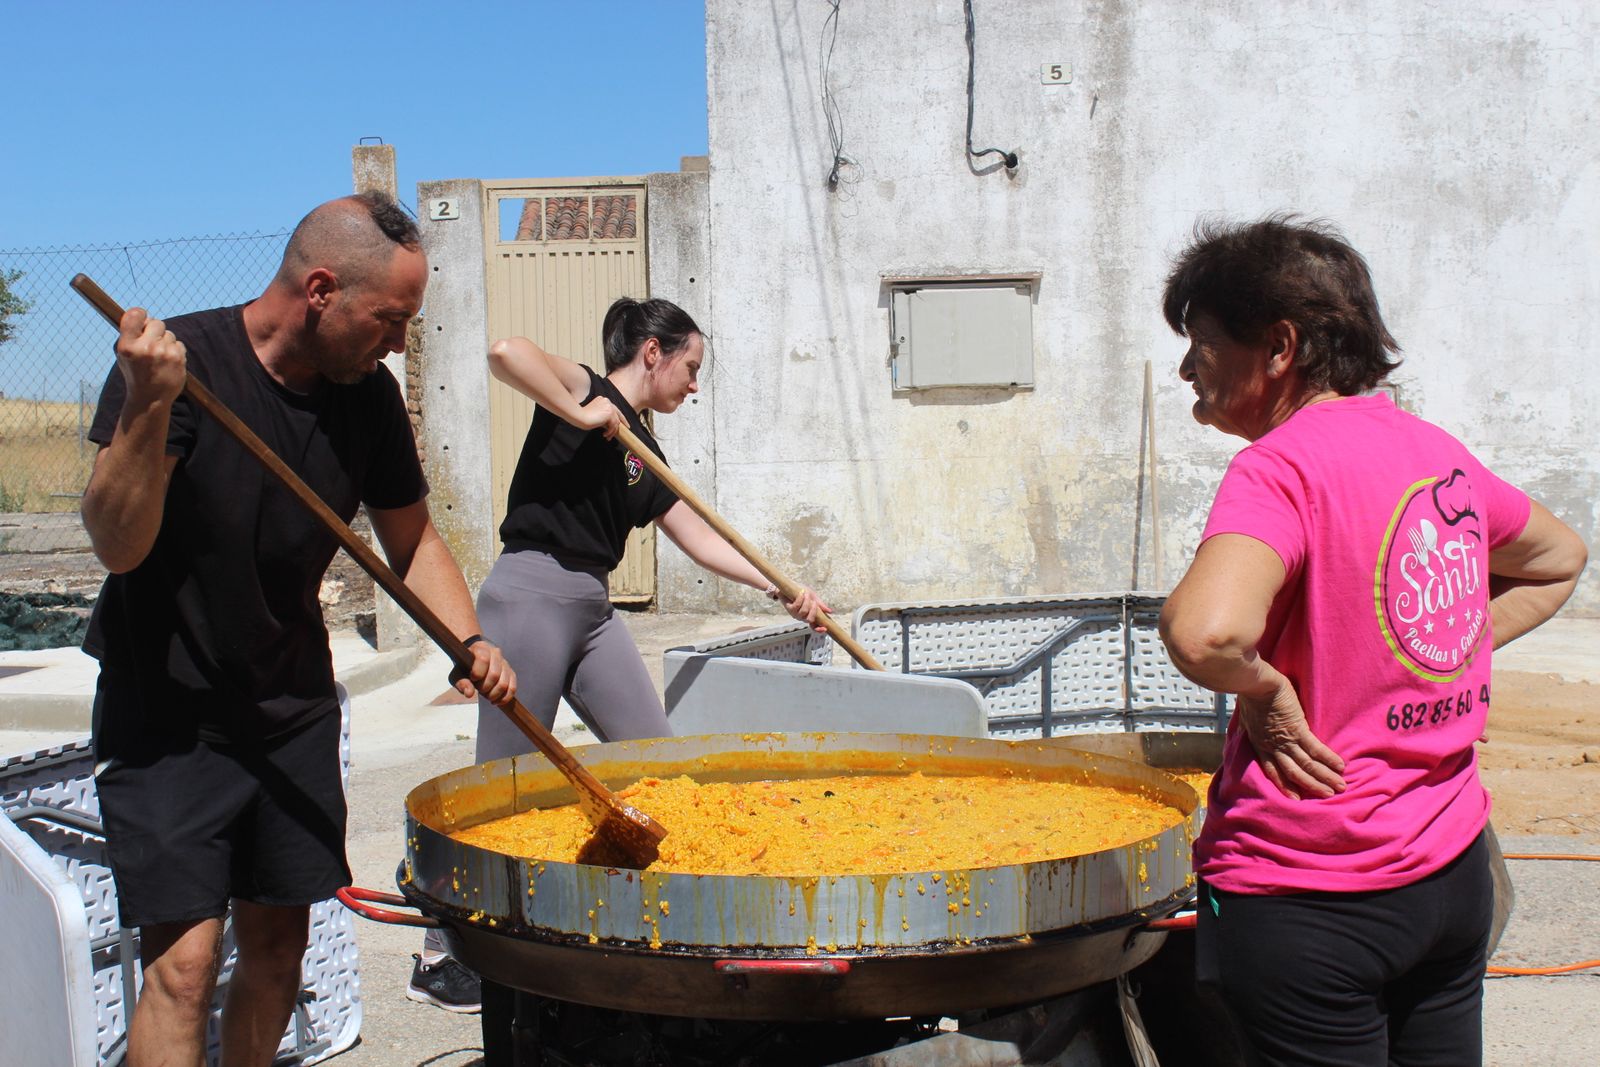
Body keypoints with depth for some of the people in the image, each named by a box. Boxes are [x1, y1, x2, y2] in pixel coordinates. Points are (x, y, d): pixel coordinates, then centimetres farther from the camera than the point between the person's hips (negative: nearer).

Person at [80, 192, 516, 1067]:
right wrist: (147, 410, -37)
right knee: (183, 958, -10)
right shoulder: (184, 360, -18)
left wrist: (468, 642, -6)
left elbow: (412, 541, 9)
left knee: (277, 947, 11)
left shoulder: (367, 398, -2)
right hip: (167, 717, -5)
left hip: (293, 710, 5)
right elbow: (118, 546, -23)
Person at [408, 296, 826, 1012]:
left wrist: (779, 588, 14)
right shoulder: (585, 393, -5)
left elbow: (700, 540, 19)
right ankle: (439, 958, 10)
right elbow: (506, 352, -25)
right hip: (532, 596, -8)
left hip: (592, 610, 8)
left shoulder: (643, 454, 17)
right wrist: (578, 414, -19)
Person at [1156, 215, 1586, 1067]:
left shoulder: (1281, 465, -18)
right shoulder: (1437, 450, 5)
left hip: (1310, 903, -7)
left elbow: (1204, 631, -37)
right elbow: (1558, 560, 24)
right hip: (1455, 875, 8)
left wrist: (1264, 690, -17)